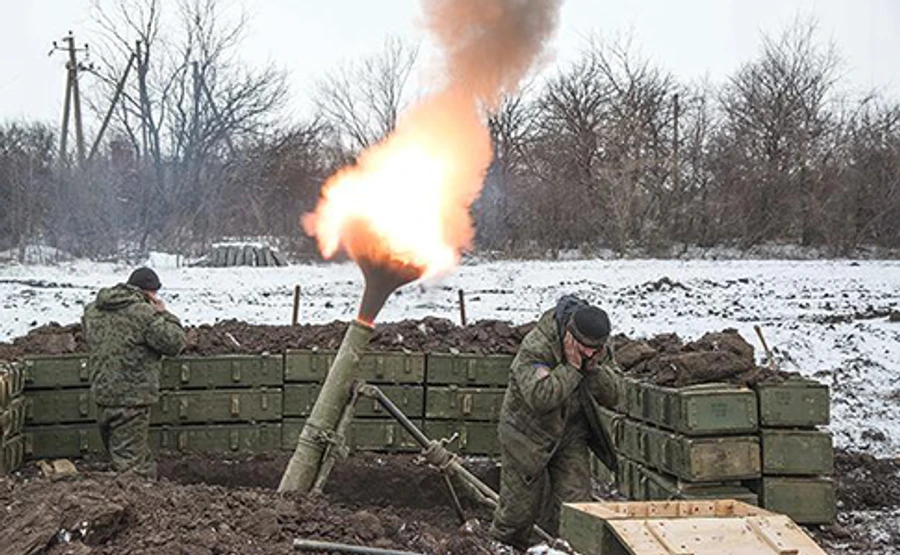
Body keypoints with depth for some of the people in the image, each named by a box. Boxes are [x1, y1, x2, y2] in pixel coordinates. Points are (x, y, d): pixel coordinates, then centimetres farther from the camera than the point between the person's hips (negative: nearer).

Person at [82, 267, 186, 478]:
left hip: (102, 396, 8)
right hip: (131, 398, -8)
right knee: (130, 463, -1)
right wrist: (164, 314, 1)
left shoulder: (92, 310, 8)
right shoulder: (143, 313, -17)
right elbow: (174, 343, -14)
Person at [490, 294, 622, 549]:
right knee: (522, 503, 8)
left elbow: (613, 396, -10)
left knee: (575, 502, -3)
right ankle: (504, 541, 35)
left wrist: (594, 368, -26)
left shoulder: (601, 348, -9)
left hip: (571, 434, 4)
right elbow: (539, 398, -38)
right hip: (528, 432, -4)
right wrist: (571, 366, -36)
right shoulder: (535, 346, -28)